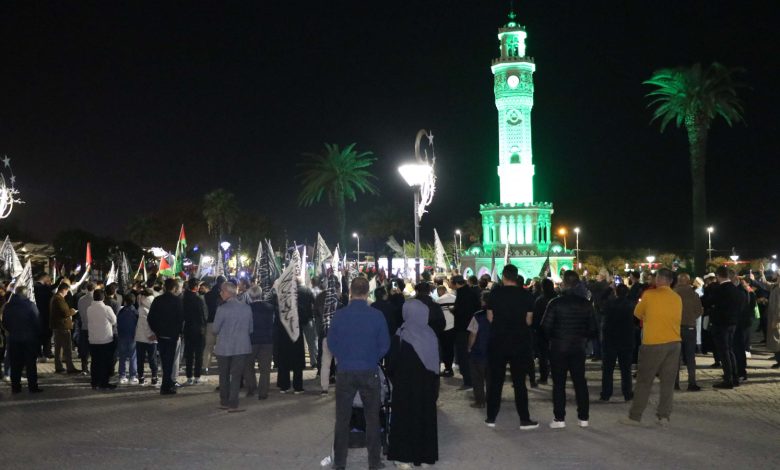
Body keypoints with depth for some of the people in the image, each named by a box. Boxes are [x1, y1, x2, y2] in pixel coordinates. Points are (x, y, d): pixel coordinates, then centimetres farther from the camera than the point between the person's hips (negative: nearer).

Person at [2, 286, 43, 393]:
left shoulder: (7, 306, 4)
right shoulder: (30, 305, -11)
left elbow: (4, 324, 8)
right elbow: (37, 323, -10)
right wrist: (38, 336, 0)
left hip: (13, 339, 4)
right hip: (29, 338, -4)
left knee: (15, 364, 9)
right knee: (30, 364, 2)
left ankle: (15, 387, 10)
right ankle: (33, 386, 2)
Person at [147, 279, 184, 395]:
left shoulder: (157, 300, 4)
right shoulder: (177, 300, -10)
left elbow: (150, 318, 3)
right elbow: (181, 318, -12)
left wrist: (156, 331, 11)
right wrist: (180, 331, 1)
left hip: (160, 335, 4)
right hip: (172, 335, -4)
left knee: (164, 360, 15)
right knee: (169, 360, 0)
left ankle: (168, 383, 26)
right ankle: (166, 387, -2)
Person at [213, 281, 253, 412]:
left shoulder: (222, 309, -14)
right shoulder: (247, 308, -4)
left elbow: (215, 329, -6)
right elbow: (250, 329, 4)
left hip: (224, 348, -1)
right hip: (242, 347, 2)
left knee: (224, 375, 15)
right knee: (236, 376, 6)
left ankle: (224, 402, 23)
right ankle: (233, 404, 1)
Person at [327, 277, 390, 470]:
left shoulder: (339, 315, -8)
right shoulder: (377, 315, -10)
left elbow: (331, 343, 0)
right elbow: (384, 345, -4)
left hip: (345, 372, 1)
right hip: (369, 372, 0)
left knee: (342, 418, 10)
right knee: (372, 418, 11)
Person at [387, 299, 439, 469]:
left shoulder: (401, 336, -16)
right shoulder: (431, 335, -4)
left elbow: (393, 362, -11)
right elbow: (436, 362, 2)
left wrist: (392, 378, 7)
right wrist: (434, 385, 11)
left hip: (406, 386, -4)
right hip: (426, 385, 4)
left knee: (405, 418, 7)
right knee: (425, 417, 13)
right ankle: (425, 455, 21)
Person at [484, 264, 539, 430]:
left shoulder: (495, 293, -7)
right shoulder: (526, 295, -6)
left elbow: (490, 318, -3)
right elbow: (528, 321, -3)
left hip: (497, 343, 0)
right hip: (520, 343, 0)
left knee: (495, 381, 11)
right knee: (519, 382, 7)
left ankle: (491, 418, 15)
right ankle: (524, 420, 9)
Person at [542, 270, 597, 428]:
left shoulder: (555, 303, -13)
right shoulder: (586, 304, -1)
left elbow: (545, 326, -12)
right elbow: (592, 328, 3)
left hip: (558, 348, -3)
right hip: (578, 348, 3)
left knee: (559, 383, 3)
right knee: (580, 382, 12)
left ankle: (559, 418, 3)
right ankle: (583, 417, 15)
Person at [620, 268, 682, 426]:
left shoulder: (649, 294, -7)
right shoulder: (677, 298, 7)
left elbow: (637, 313, 6)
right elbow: (678, 319, 15)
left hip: (654, 343, -4)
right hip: (674, 342, 4)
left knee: (644, 381, 2)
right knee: (668, 381, 8)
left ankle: (635, 416, 4)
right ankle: (664, 416, 7)